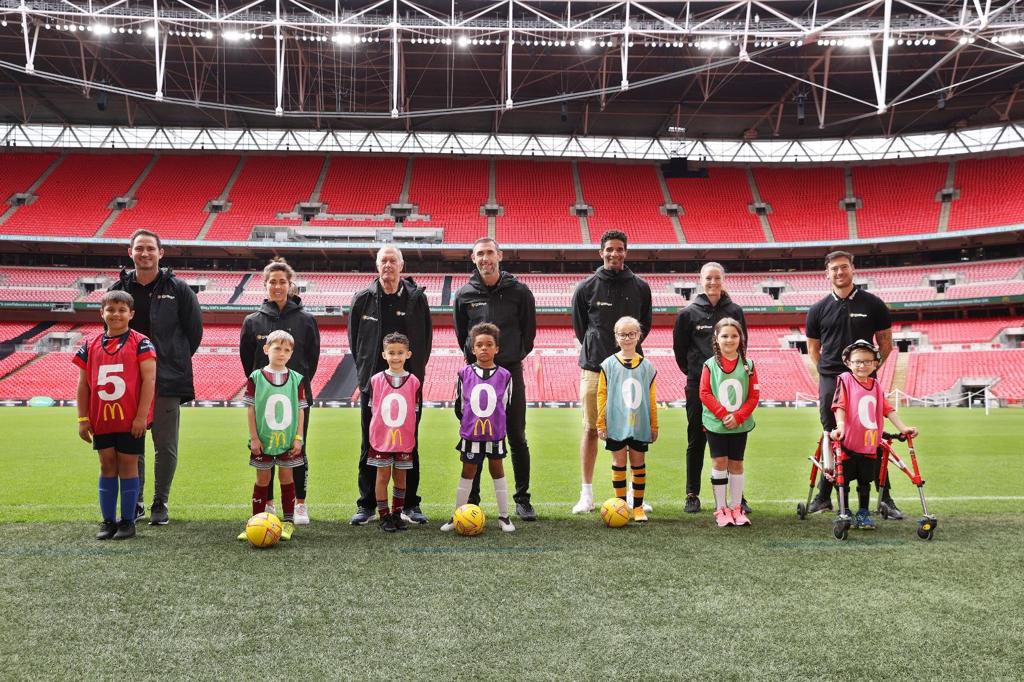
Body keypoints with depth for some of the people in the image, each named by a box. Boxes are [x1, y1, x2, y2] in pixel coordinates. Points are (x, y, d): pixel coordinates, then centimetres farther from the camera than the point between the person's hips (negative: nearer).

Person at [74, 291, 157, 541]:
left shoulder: (140, 343, -4)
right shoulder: (90, 346, 8)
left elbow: (149, 379, -8)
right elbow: (83, 384, 11)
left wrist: (141, 416, -13)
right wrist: (83, 419, 6)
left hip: (131, 419, -4)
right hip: (101, 419, 4)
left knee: (128, 465, 3)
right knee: (107, 466, 9)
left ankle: (127, 521, 12)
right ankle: (108, 522, 17)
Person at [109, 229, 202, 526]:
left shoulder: (178, 289, 0)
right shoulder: (118, 289, 7)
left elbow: (194, 330, 5)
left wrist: (175, 361, 7)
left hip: (167, 381, -2)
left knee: (165, 446, 1)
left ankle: (160, 504, 13)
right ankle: (134, 503, 19)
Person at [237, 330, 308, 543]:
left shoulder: (296, 379, 1)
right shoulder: (256, 377, -3)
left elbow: (300, 410, 2)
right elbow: (251, 409, -2)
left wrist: (298, 438, -3)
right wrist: (254, 438, -5)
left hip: (288, 440, 1)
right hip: (263, 440, -1)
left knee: (287, 478, 8)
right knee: (262, 479, 9)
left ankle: (288, 521, 17)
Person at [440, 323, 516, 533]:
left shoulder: (504, 376, -4)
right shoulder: (464, 374, -3)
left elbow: (505, 406, 6)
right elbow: (459, 405, 8)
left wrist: (497, 426, 8)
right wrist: (466, 424, 11)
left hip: (495, 434, 0)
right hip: (470, 434, 0)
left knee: (497, 471, 9)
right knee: (467, 473, 9)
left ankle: (504, 517, 18)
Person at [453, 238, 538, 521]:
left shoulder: (519, 291, 0)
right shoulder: (464, 294, 3)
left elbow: (529, 330, 9)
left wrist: (516, 356, 7)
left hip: (511, 372, -1)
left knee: (517, 439, 3)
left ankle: (522, 500, 13)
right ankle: (471, 500, 14)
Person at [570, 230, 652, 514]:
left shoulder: (640, 287, 7)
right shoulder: (586, 287, 3)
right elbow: (579, 326, 11)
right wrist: (595, 349, 9)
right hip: (594, 368, -1)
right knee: (591, 429, 2)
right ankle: (586, 494, 9)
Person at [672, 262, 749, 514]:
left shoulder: (735, 311, 4)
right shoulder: (689, 313, 1)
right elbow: (679, 348, 8)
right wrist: (692, 371, 7)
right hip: (698, 386, -1)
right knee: (696, 442, 6)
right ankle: (692, 495, 14)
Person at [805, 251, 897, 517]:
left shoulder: (873, 304, 4)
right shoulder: (818, 310, 7)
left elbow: (885, 341, 9)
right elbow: (813, 347, 15)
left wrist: (873, 368, -1)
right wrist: (827, 371, 4)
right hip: (830, 381, 1)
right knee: (830, 437, 6)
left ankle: (885, 497, 6)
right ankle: (824, 495, 15)